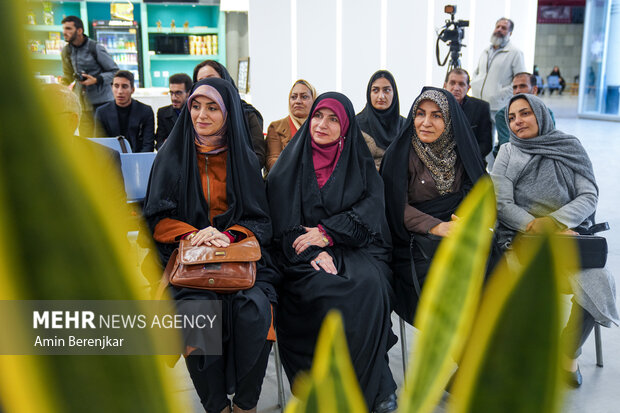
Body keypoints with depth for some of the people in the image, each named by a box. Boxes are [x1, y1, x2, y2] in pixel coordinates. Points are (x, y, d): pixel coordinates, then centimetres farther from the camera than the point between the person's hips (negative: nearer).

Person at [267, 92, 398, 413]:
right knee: (325, 290, -31)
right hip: (305, 254, -1)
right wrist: (312, 252, -16)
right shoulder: (292, 161, 9)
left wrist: (328, 231, -15)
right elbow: (281, 218, 0)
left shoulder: (360, 162, 13)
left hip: (355, 248, 1)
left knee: (368, 285, -30)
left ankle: (375, 386, -17)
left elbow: (371, 206, -2)